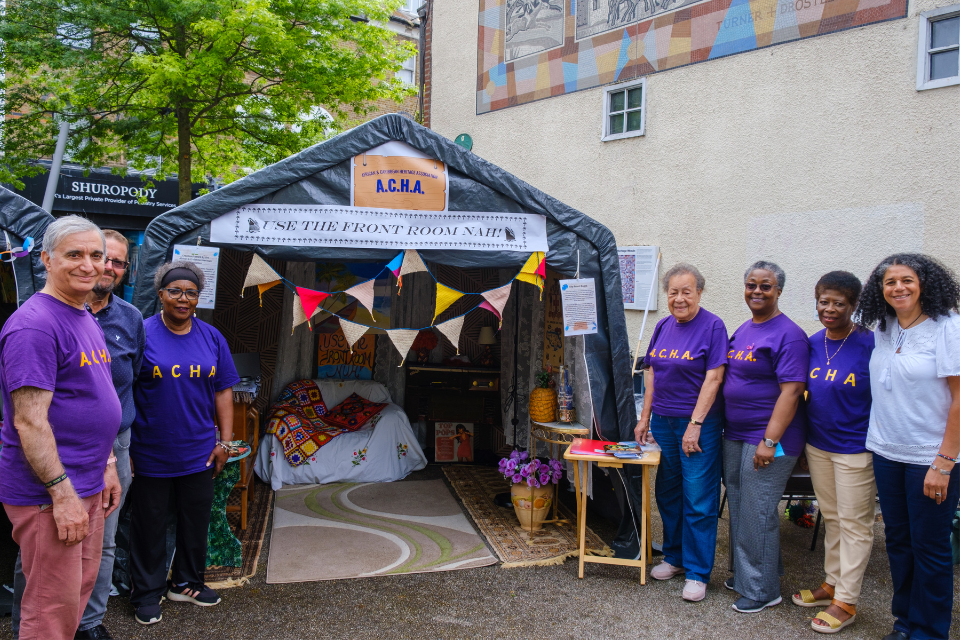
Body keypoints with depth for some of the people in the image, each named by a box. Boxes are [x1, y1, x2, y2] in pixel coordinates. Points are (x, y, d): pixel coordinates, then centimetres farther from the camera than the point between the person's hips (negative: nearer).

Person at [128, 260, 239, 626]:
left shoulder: (212, 338, 4)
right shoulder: (141, 334, -8)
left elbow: (223, 392, 8)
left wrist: (225, 441, 5)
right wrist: (124, 446, -8)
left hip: (199, 453, 4)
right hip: (151, 455, -4)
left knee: (195, 522, 15)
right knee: (149, 525, 9)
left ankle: (187, 583, 34)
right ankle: (147, 592, 27)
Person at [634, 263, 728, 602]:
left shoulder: (712, 326, -9)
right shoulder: (663, 327, 9)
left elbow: (713, 378, -14)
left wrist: (695, 425, -17)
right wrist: (644, 418, 11)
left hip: (699, 424, -6)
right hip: (663, 421, 6)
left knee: (698, 500, -1)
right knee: (667, 492, 15)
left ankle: (697, 572, 10)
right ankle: (675, 557, 31)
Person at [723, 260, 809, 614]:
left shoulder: (788, 335, -13)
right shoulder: (742, 330, 12)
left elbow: (791, 391, -19)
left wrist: (769, 441, -24)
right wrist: (723, 425, 16)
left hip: (767, 438, -8)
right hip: (734, 434, 8)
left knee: (757, 513, -1)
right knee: (738, 508, 16)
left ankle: (762, 589, 13)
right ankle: (744, 574, 32)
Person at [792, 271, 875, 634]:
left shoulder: (869, 345, -15)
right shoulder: (812, 343, 3)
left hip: (855, 448, -6)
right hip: (818, 444, 6)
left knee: (854, 525, 5)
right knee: (831, 518, 19)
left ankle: (846, 601, 16)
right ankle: (832, 583, 33)